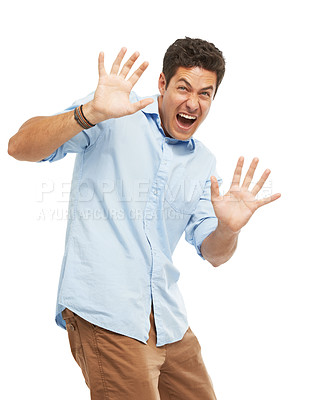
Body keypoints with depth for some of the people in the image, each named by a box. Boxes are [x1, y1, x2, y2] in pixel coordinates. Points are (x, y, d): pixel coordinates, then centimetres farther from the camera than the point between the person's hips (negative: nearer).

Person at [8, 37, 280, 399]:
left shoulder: (203, 163, 13)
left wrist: (228, 228, -14)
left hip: (168, 321, 7)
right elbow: (20, 148, -14)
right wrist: (91, 113, -29)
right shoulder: (113, 118, -4)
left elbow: (213, 253, 11)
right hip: (104, 314, -6)